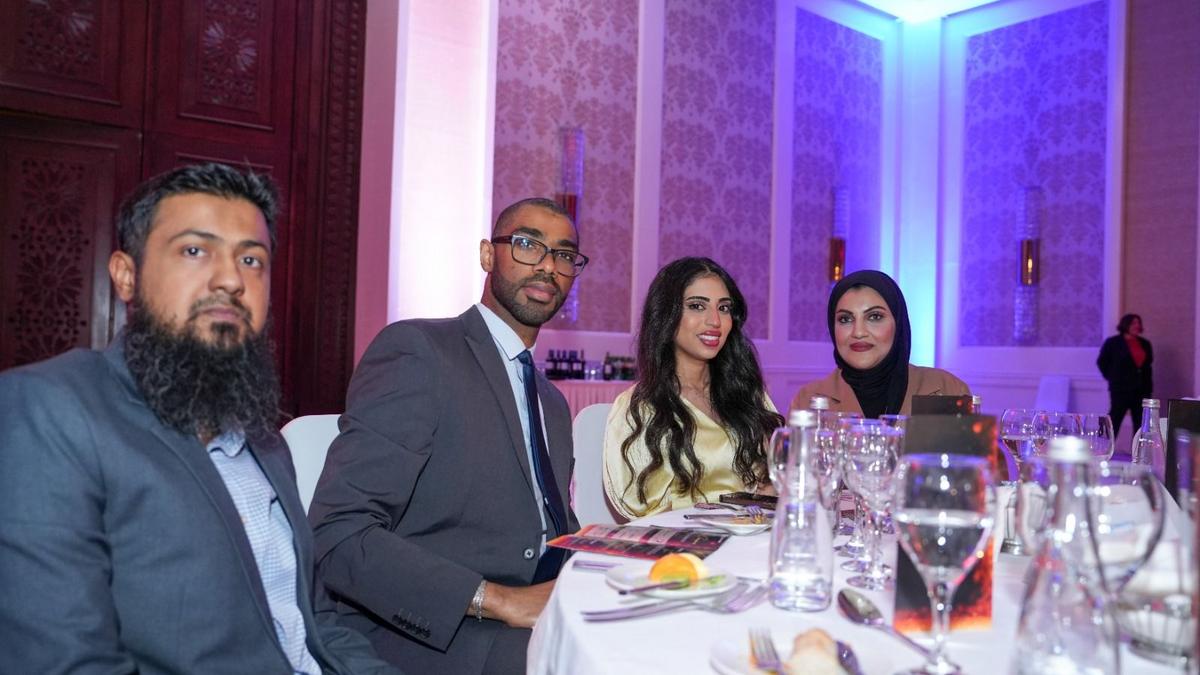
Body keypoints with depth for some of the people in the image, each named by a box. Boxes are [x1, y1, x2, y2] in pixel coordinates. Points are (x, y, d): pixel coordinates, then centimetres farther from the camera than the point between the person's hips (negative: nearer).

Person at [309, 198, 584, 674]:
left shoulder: (553, 403, 17)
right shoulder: (416, 349, -9)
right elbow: (338, 535, -17)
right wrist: (502, 600, -23)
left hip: (542, 622, 8)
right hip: (424, 637, -8)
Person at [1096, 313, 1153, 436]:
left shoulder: (1145, 344, 12)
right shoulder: (1113, 343, -3)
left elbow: (1148, 365, 19)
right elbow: (1102, 361, 2)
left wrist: (1149, 387, 11)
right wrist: (1112, 377, -2)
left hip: (1142, 390, 5)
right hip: (1121, 389, -5)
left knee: (1141, 423, 5)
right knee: (1114, 421, -2)